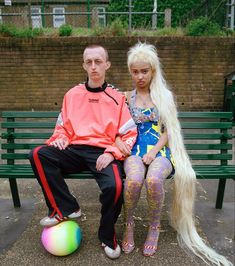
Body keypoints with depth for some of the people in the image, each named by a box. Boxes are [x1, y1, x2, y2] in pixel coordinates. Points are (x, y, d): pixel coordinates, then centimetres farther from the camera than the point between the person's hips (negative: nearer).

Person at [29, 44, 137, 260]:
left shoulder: (117, 98, 5)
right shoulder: (72, 95, 13)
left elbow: (130, 134, 1)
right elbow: (62, 126, 21)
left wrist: (111, 153, -14)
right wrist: (60, 138, -3)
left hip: (103, 153, -3)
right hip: (75, 151, 3)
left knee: (114, 186, -31)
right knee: (38, 155, -22)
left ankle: (107, 235, 1)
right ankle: (65, 208, -7)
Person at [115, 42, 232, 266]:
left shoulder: (164, 96, 10)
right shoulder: (126, 97, 13)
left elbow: (168, 130, 4)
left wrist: (154, 151, -11)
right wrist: (118, 140, -11)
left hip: (160, 150, 0)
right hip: (135, 150, 1)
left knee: (153, 180, -34)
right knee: (134, 180, -33)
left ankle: (154, 226, -3)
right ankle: (128, 223, -2)